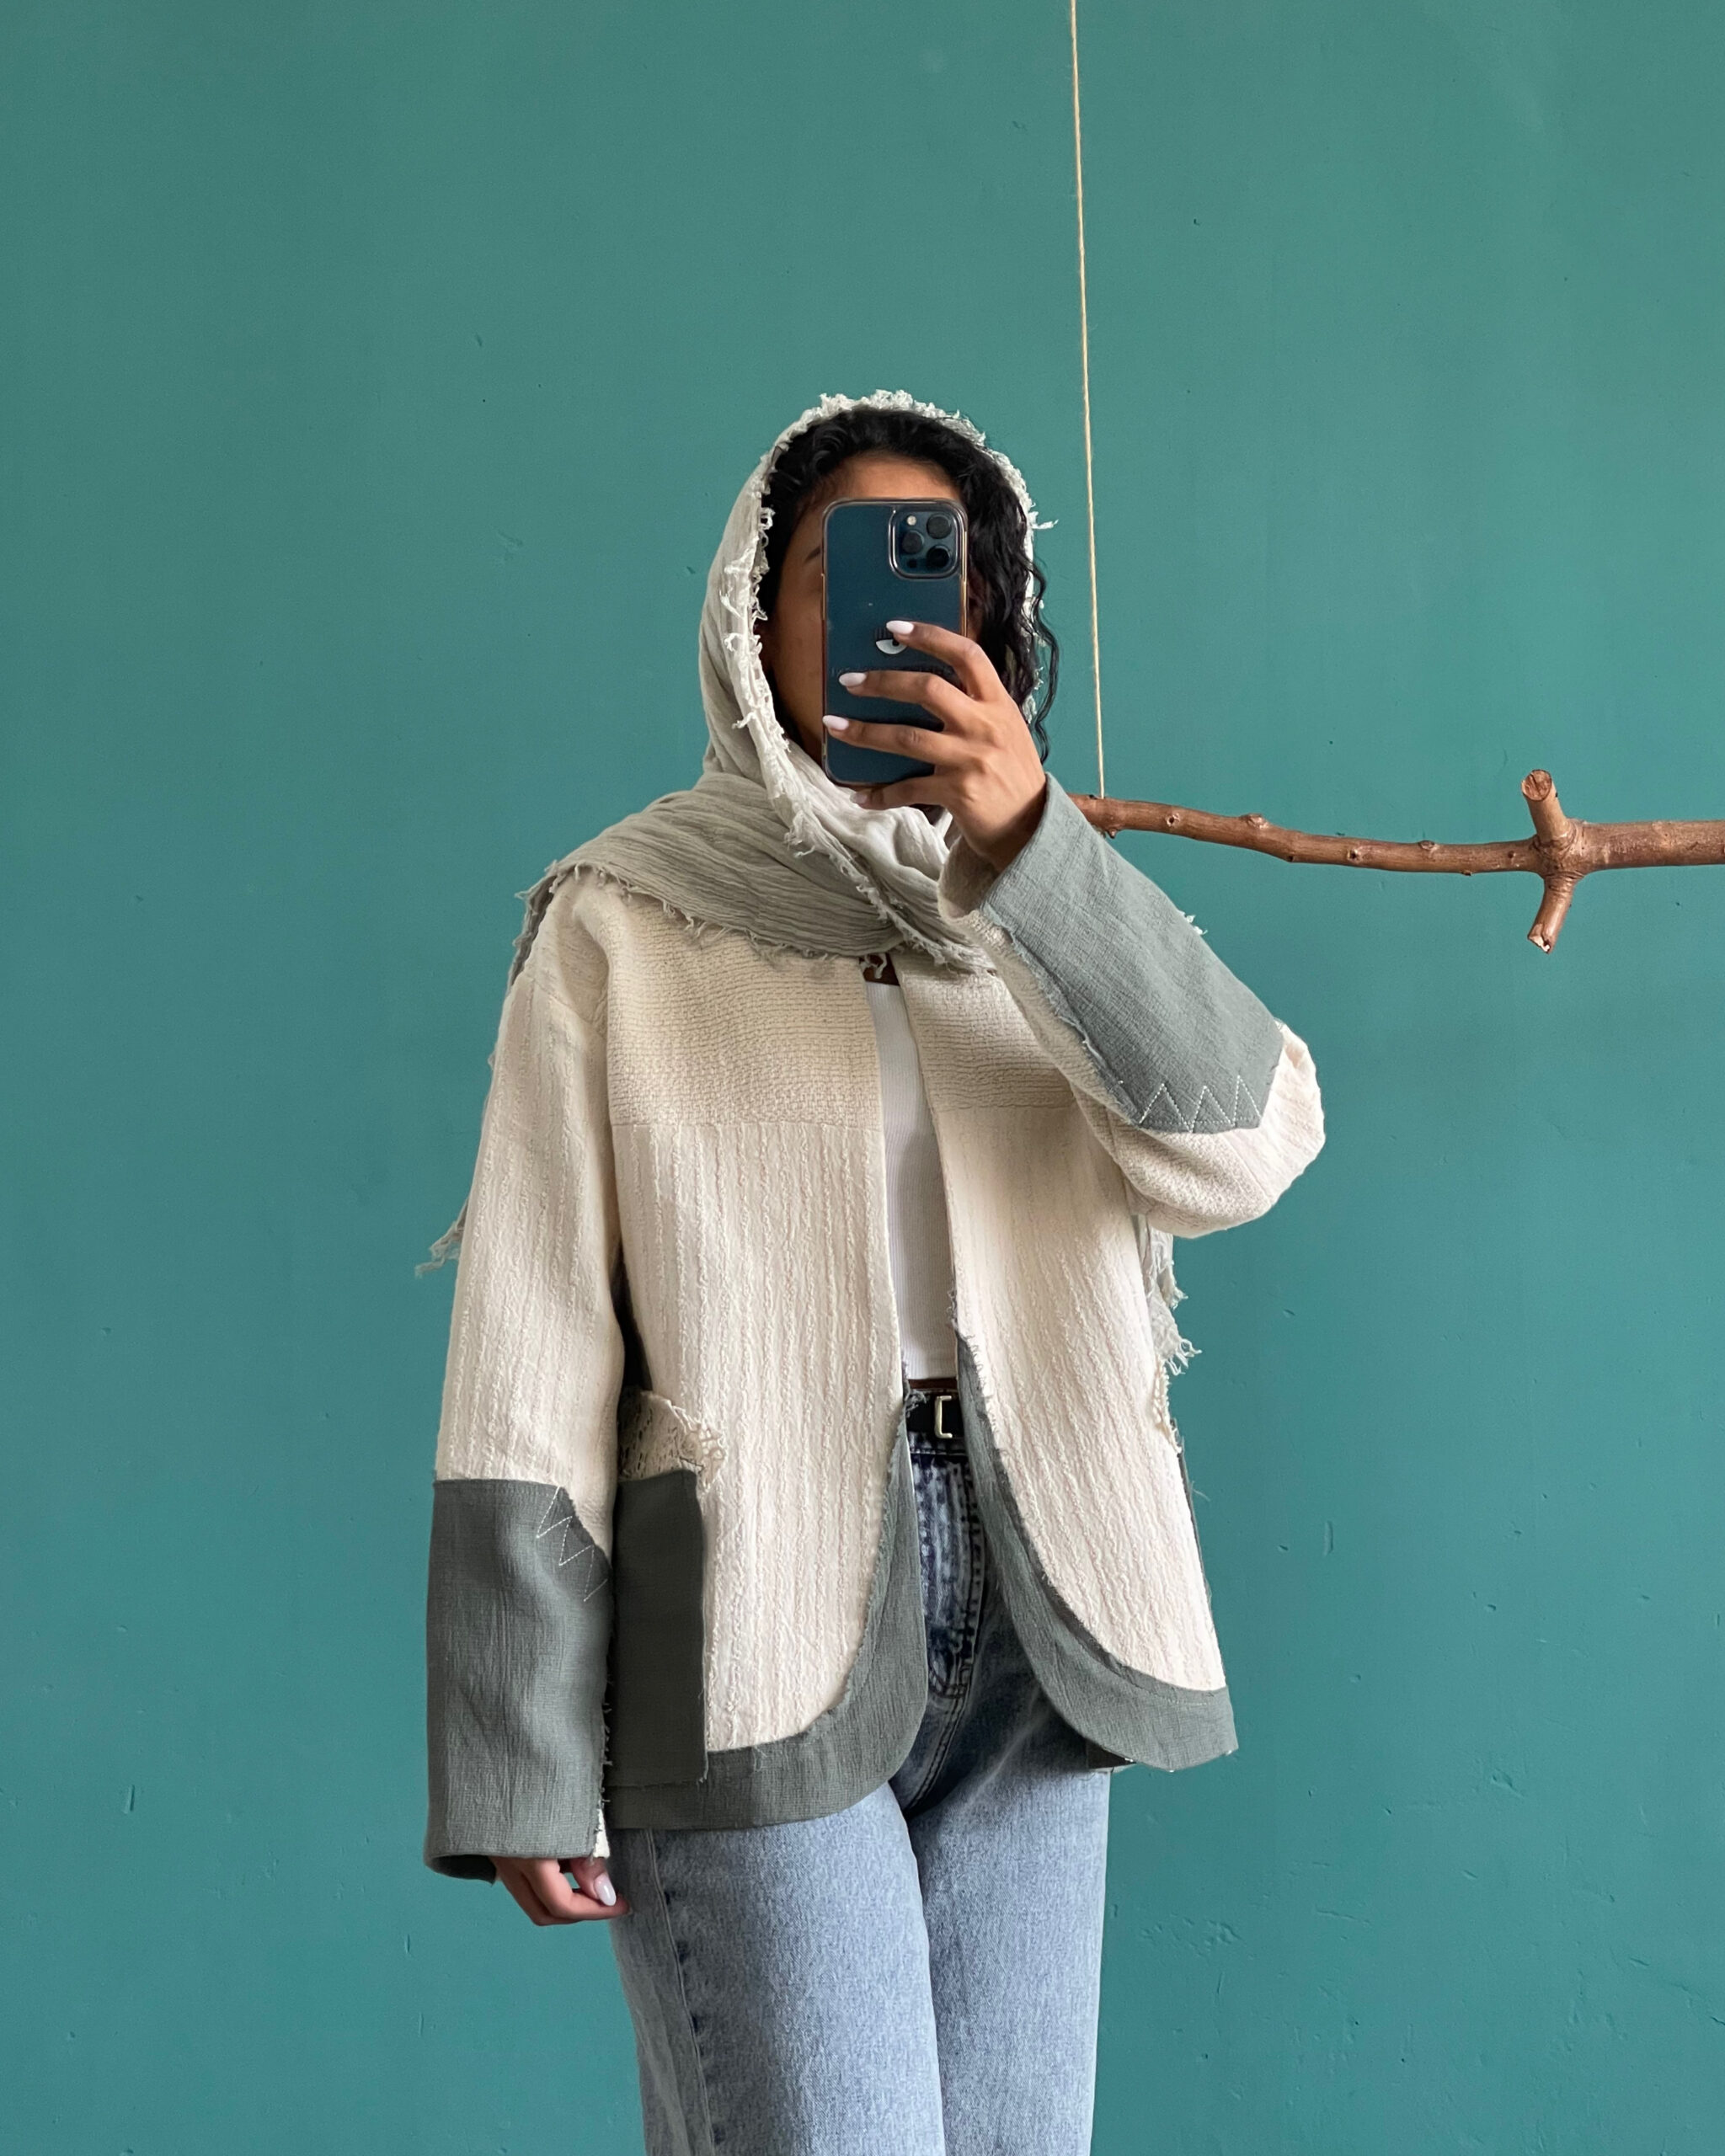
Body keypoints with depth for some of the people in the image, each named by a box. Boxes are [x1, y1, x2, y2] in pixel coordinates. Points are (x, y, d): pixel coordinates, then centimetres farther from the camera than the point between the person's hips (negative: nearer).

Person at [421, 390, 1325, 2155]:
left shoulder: (1057, 915, 12)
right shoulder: (626, 926, 0)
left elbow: (1246, 1148, -7)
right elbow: (531, 1357, -5)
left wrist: (1027, 844, -17)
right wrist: (522, 1759, -8)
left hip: (1026, 1630, 4)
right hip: (749, 1632, -4)